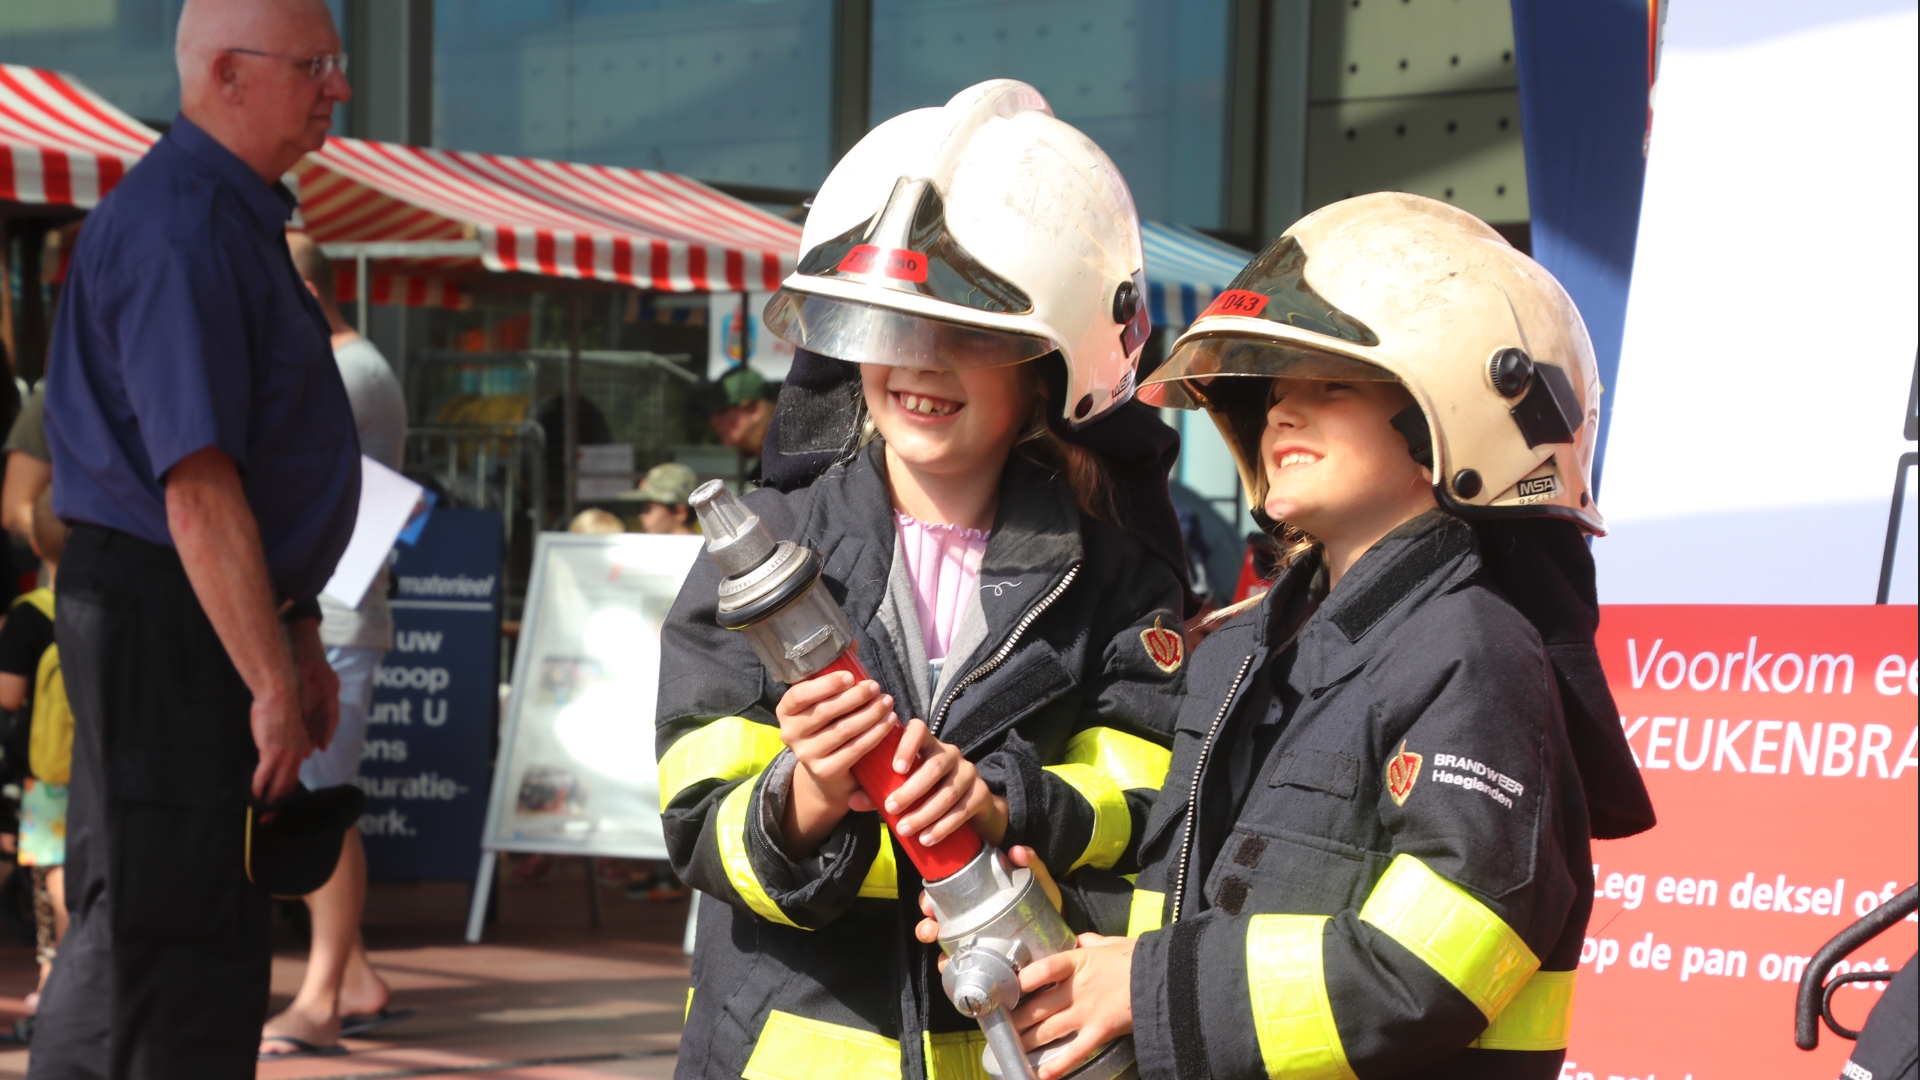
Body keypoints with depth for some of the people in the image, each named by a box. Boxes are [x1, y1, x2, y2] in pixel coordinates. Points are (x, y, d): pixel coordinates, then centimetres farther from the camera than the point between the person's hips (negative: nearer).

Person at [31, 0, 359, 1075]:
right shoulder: (177, 230, -18)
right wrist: (273, 683, -23)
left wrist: (300, 638, 23)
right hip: (165, 619, -11)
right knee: (175, 945, -8)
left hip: (213, 620, 11)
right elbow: (197, 490, -23)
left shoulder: (240, 218, 17)